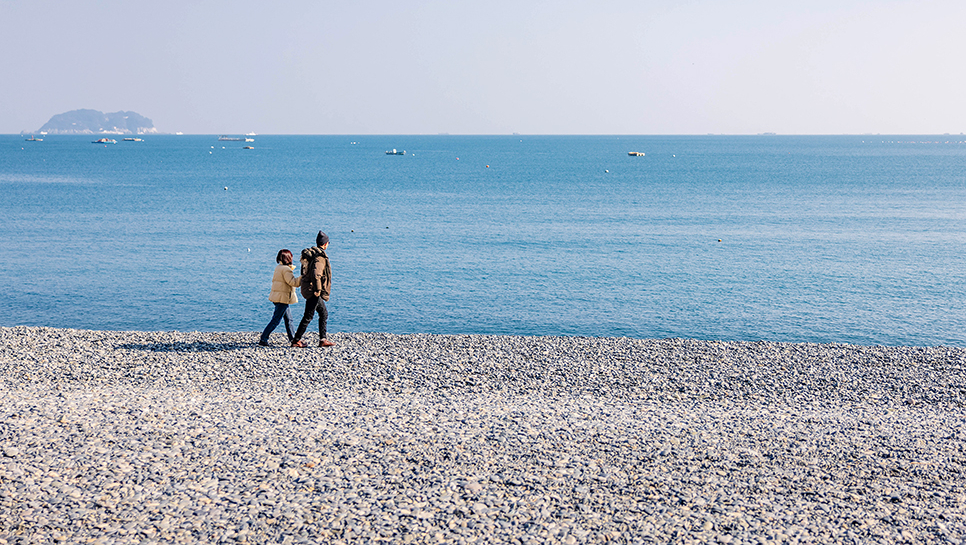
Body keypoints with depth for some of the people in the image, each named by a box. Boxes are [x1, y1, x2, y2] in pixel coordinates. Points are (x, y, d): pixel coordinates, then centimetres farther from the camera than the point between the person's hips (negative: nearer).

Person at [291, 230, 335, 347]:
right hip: (313, 291, -10)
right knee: (308, 317, -4)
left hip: (311, 290, 10)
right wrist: (317, 289, -24)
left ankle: (323, 339, 19)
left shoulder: (311, 253, 12)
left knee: (324, 313, 17)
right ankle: (296, 340, 1)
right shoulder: (320, 257, -18)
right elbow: (316, 274, -32)